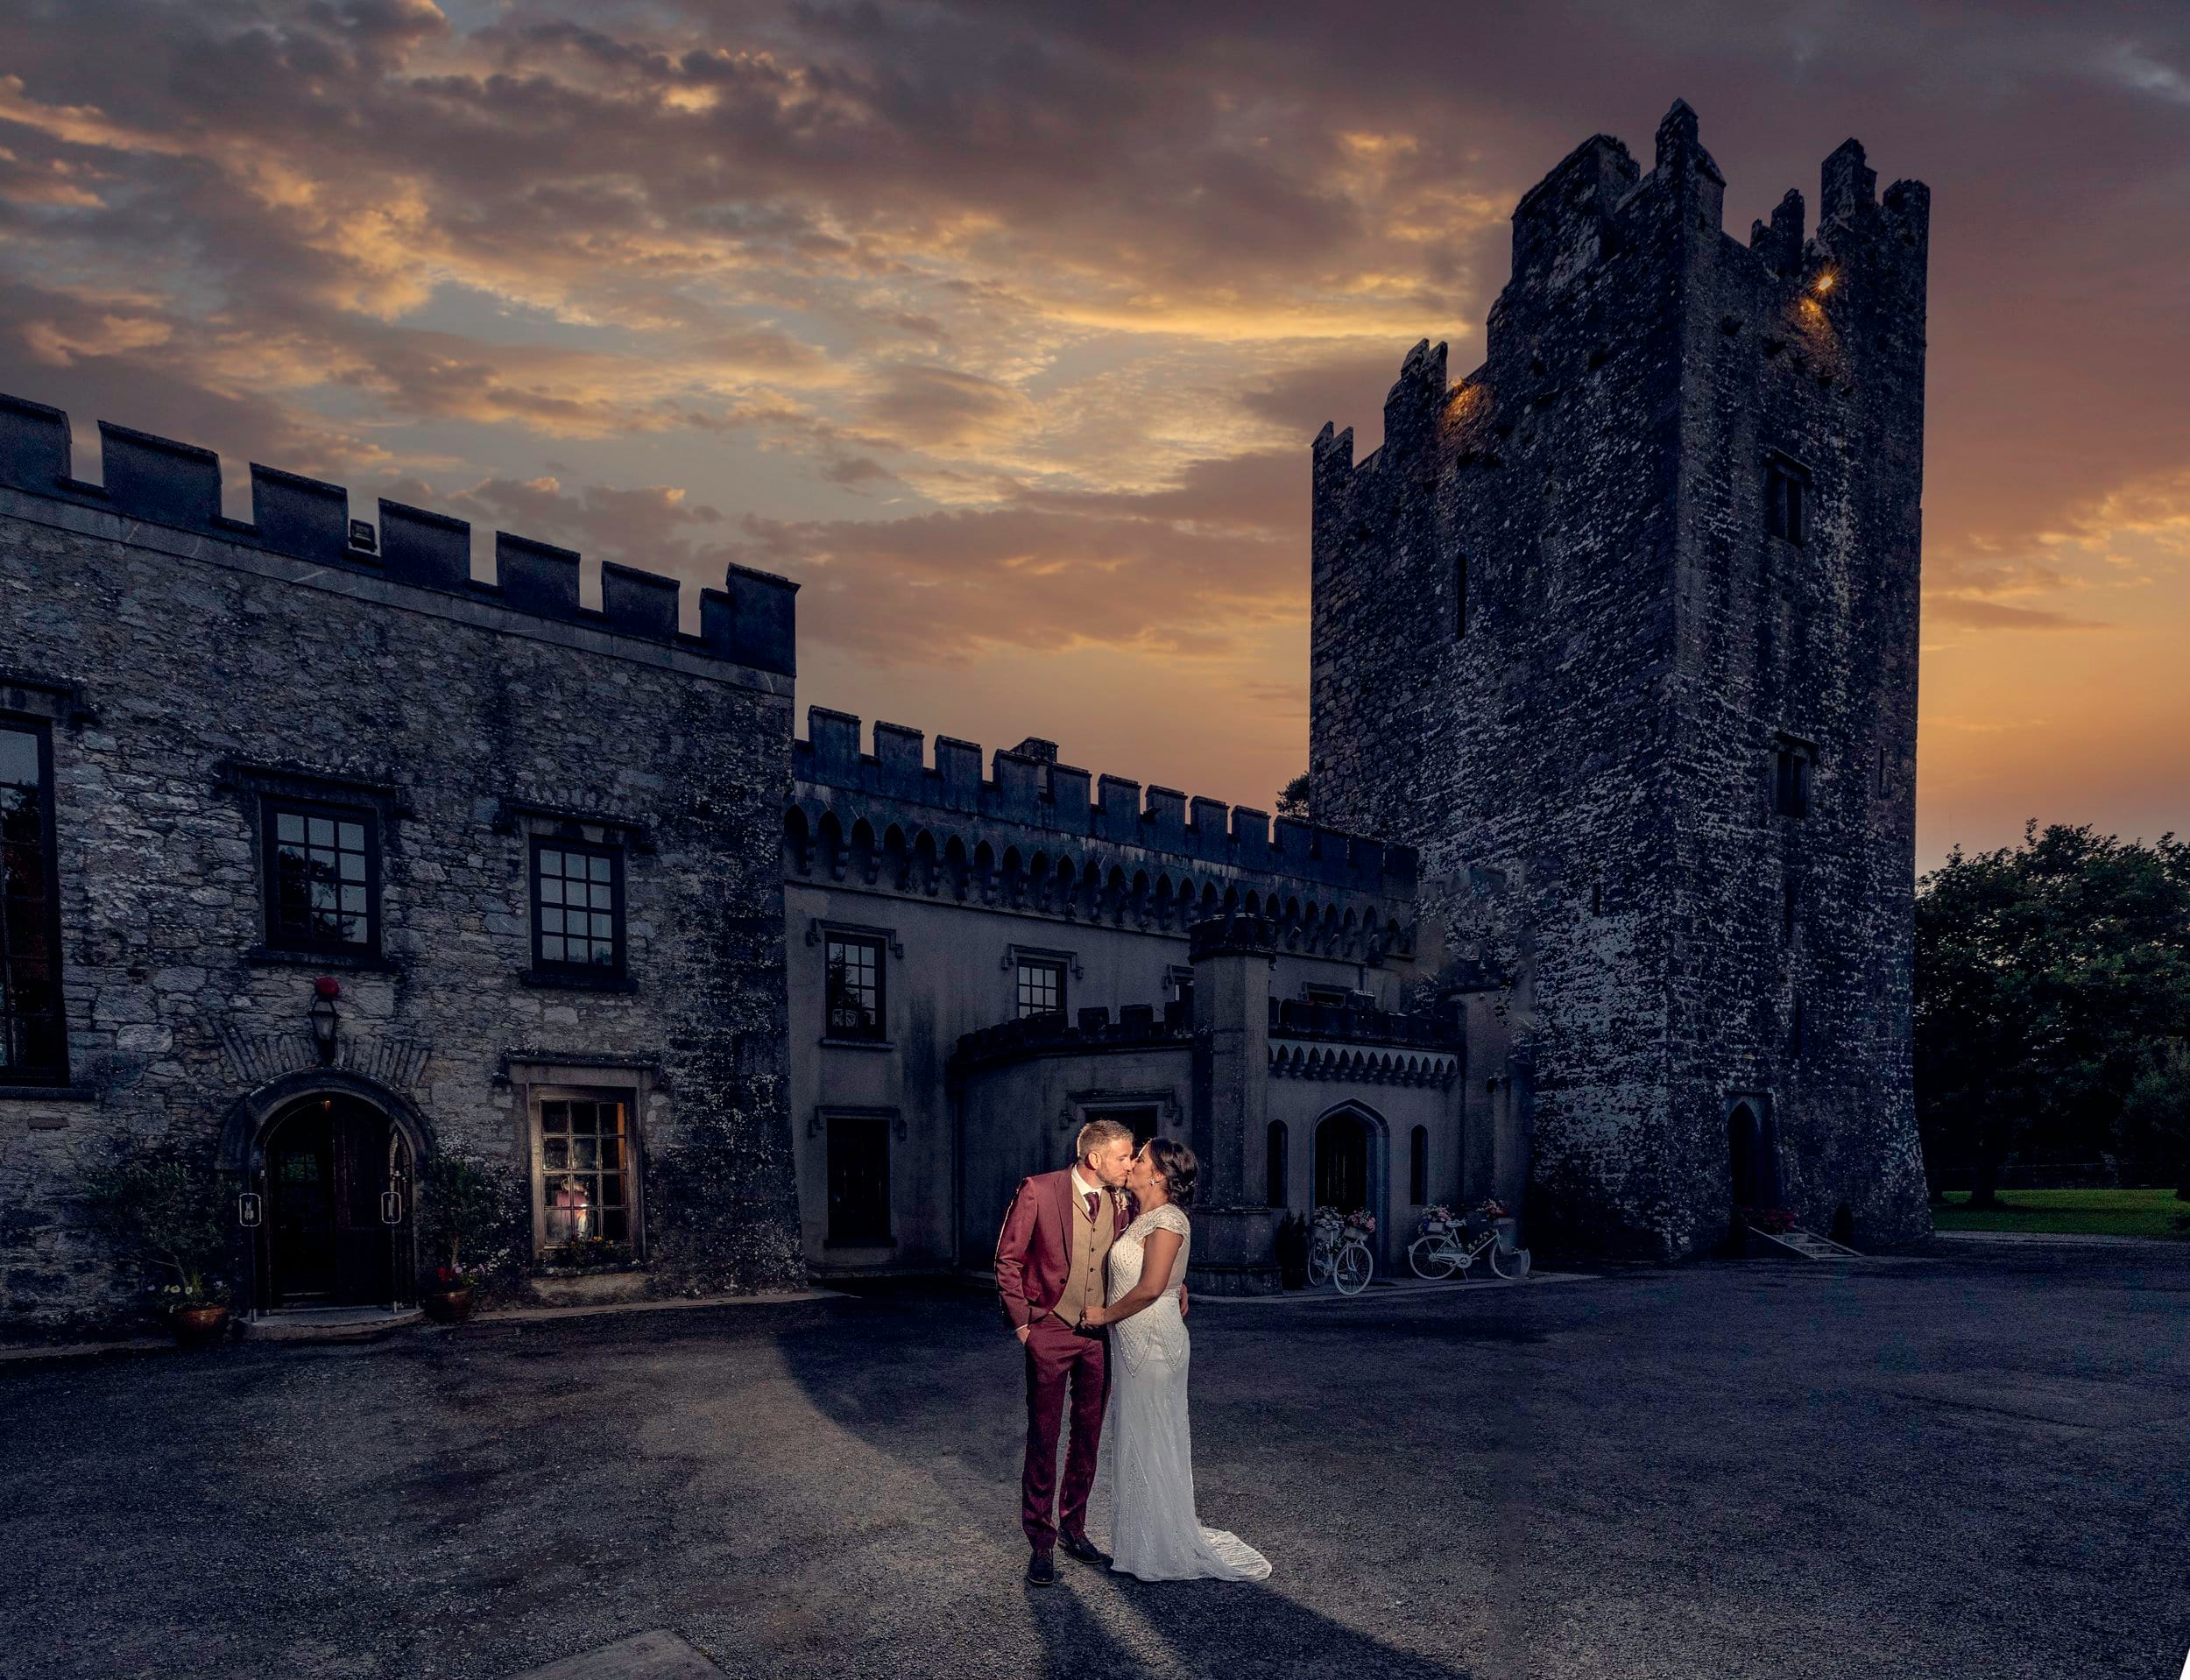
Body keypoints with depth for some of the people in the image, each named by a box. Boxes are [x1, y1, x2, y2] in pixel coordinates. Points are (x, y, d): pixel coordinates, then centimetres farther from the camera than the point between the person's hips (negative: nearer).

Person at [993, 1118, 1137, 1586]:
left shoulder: (1121, 1203, 0)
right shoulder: (1037, 1191, -13)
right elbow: (1008, 1258, -6)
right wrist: (1021, 1322, -7)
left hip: (1100, 1337, 4)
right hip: (1050, 1333, -4)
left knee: (1088, 1438, 13)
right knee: (1044, 1438, 2)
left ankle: (1073, 1528, 30)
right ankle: (1041, 1543, 15)